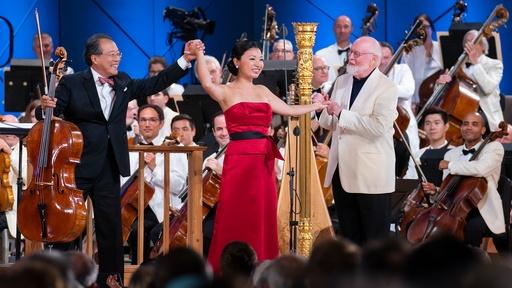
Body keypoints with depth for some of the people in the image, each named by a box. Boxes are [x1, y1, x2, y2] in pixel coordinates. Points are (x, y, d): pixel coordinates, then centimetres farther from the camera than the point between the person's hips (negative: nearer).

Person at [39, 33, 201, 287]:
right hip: (77, 165, -4)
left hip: (108, 168, 5)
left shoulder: (122, 83, 10)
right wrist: (46, 108, -26)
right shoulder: (72, 84, -4)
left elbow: (156, 84, 10)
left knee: (111, 227, 6)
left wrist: (186, 60, 3)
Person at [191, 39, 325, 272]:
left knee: (263, 218, 5)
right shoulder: (226, 92, -1)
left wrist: (319, 105, 31)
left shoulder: (262, 91, 16)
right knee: (236, 218, -3)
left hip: (264, 161, 5)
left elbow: (290, 110, 26)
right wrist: (199, 56, -35)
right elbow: (207, 84, -23)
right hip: (239, 159, -5)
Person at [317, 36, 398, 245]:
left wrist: (341, 113, -20)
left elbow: (379, 126, -23)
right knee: (349, 235, 13)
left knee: (376, 239, -1)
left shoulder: (386, 88, -9)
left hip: (371, 174, -7)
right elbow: (327, 123, 15)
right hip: (343, 171, 7)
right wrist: (328, 111, -8)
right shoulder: (341, 81, 12)